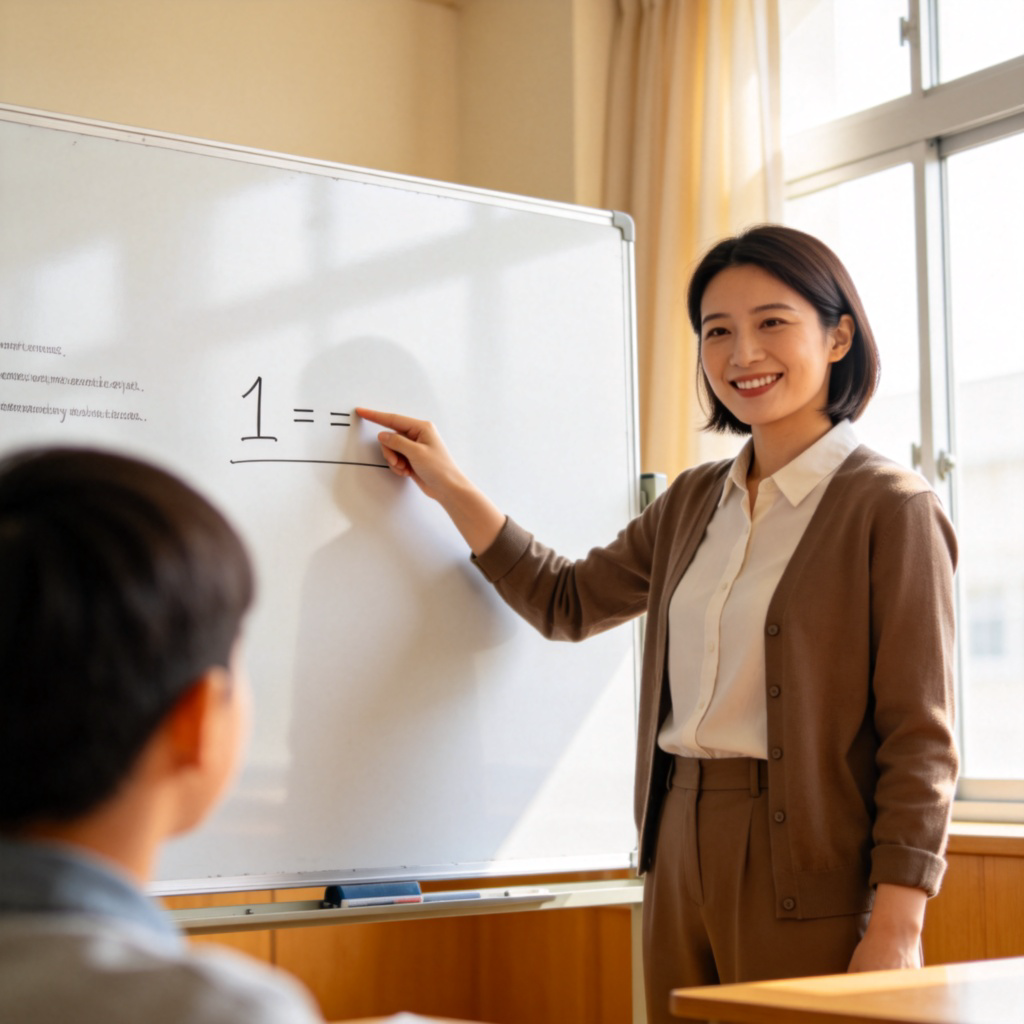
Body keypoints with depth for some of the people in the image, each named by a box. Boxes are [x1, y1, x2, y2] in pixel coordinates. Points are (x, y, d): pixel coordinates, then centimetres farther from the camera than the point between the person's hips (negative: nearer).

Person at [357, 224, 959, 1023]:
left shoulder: (891, 510, -7)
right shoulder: (693, 502, 12)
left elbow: (921, 741, -10)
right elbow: (567, 602, 24)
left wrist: (893, 933, -17)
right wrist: (450, 487, 18)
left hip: (810, 875, -6)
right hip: (681, 858, 6)